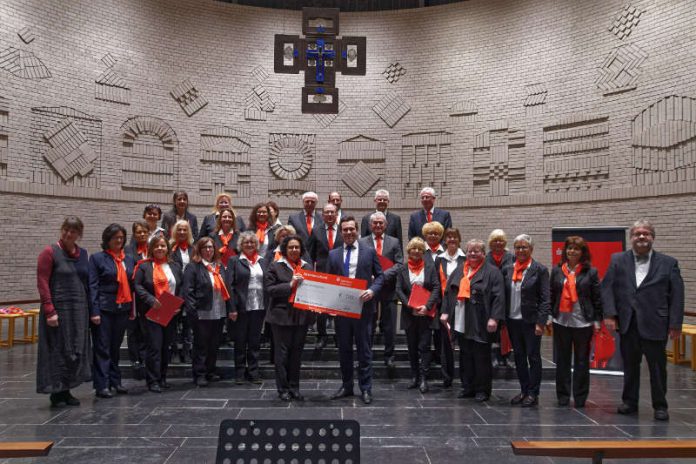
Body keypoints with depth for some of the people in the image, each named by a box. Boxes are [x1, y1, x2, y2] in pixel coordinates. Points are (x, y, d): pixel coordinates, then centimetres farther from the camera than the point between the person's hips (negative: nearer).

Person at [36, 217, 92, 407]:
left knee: (77, 349, 9)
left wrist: (89, 308, 7)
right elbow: (42, 283, -11)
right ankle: (56, 393, 13)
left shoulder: (82, 253, 8)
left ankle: (66, 390, 21)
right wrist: (50, 311, -17)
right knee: (58, 350, 1)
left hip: (79, 309, 6)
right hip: (59, 308, -6)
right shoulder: (50, 252, -7)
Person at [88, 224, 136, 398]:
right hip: (104, 309, -5)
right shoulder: (97, 258, -3)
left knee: (116, 347, 14)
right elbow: (92, 286, -8)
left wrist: (132, 309, 8)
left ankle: (115, 381, 24)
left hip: (122, 309, 5)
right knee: (102, 348, 1)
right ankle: (102, 385, 6)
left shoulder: (129, 260, 12)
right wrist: (94, 311, -14)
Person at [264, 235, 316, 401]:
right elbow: (269, 289, -9)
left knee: (297, 353, 10)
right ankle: (283, 389, 11)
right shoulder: (275, 267, 0)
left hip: (302, 316, 4)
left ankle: (294, 388, 20)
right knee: (282, 353, 1)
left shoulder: (307, 267, 13)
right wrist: (290, 284, -17)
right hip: (282, 316, -4)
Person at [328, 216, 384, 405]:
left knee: (364, 349, 4)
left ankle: (366, 388, 13)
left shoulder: (369, 252, 2)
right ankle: (346, 386, 24)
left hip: (363, 306, -3)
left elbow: (380, 275, 4)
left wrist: (372, 290, -14)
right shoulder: (333, 254, 8)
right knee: (344, 349, 12)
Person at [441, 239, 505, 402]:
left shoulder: (492, 272, -3)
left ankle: (482, 390, 14)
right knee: (465, 356, 12)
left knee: (481, 357, 2)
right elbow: (448, 291, 16)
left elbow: (498, 296, -11)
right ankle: (467, 387, 23)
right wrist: (445, 312, 8)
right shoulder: (459, 270, 14)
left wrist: (494, 318, -18)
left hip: (480, 323, -5)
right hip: (461, 321, 5)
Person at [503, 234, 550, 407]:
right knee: (519, 357, 12)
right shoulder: (507, 269, 8)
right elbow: (504, 295, 9)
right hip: (513, 321, 5)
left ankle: (533, 394, 14)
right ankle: (524, 390, 24)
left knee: (533, 357, 4)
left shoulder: (540, 270, -5)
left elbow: (545, 299, -8)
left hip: (531, 321, -4)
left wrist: (540, 322, -14)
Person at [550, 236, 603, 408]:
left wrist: (597, 320, -3)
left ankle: (580, 397, 18)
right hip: (561, 321, 2)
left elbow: (597, 298, 0)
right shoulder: (557, 270, 6)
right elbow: (551, 295, 7)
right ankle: (563, 396, 18)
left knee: (582, 361, 8)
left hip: (583, 322, -2)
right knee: (562, 361, 8)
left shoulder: (590, 272, 0)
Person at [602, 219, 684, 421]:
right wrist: (609, 314, -8)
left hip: (655, 325, -1)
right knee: (630, 366, 13)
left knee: (658, 367, 7)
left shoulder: (668, 263, 2)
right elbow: (607, 287, 2)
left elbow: (677, 295, -1)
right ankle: (630, 402, 26)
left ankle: (660, 406, 21)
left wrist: (675, 324, -7)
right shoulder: (618, 260, 5)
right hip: (627, 324, 2)